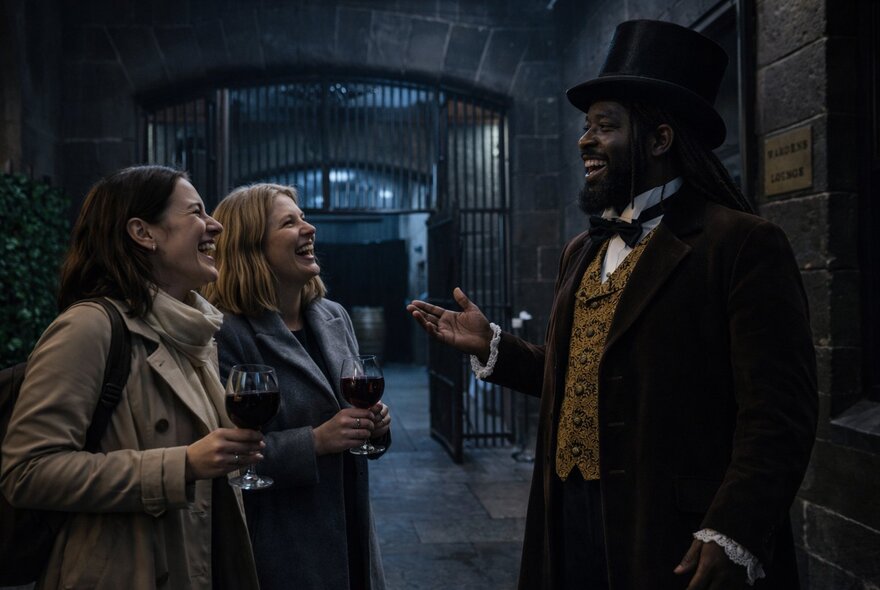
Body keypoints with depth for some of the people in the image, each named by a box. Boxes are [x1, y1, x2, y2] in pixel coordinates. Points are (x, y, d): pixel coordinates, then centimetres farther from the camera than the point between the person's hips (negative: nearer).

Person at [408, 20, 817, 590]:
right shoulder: (582, 251, 12)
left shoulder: (744, 245, -11)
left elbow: (778, 413, -15)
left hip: (674, 537, -6)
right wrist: (492, 345, 7)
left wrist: (732, 537, -23)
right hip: (570, 517, 7)